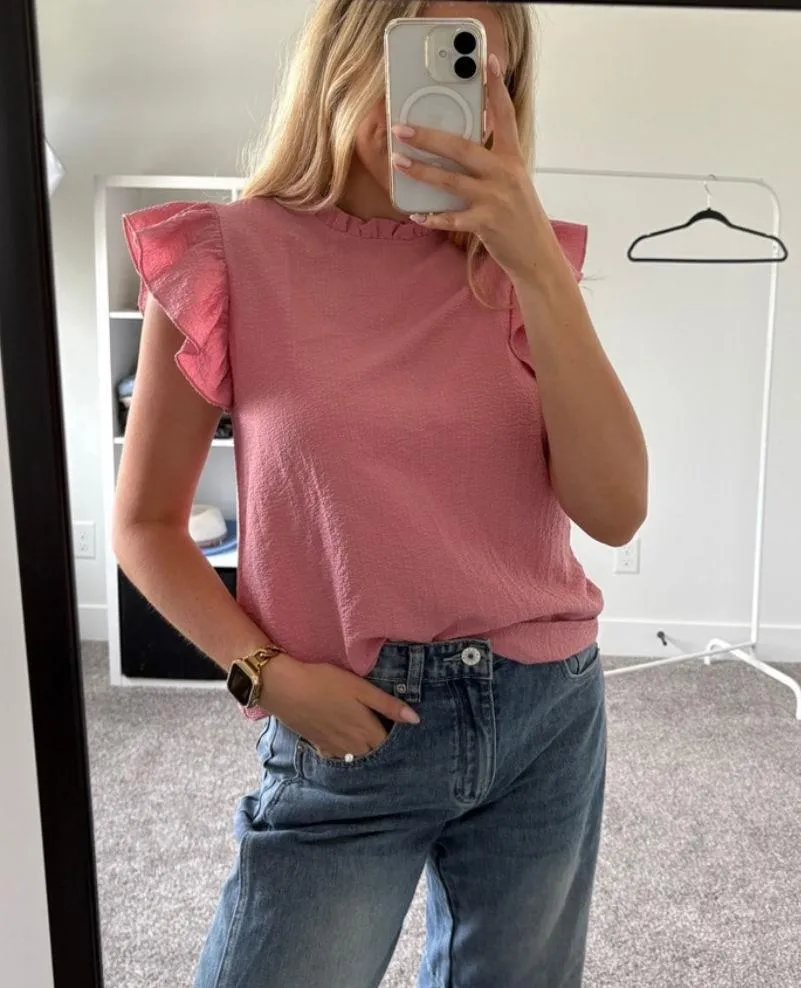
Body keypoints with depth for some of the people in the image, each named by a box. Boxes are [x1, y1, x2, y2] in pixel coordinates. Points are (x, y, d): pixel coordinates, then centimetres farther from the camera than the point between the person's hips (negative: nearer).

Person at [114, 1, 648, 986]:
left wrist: (538, 264, -18)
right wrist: (265, 674, -13)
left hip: (548, 713, 4)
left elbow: (615, 510, -11)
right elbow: (145, 523, 0)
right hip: (349, 730, -3)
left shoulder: (513, 261, 1)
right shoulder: (230, 258, -7)